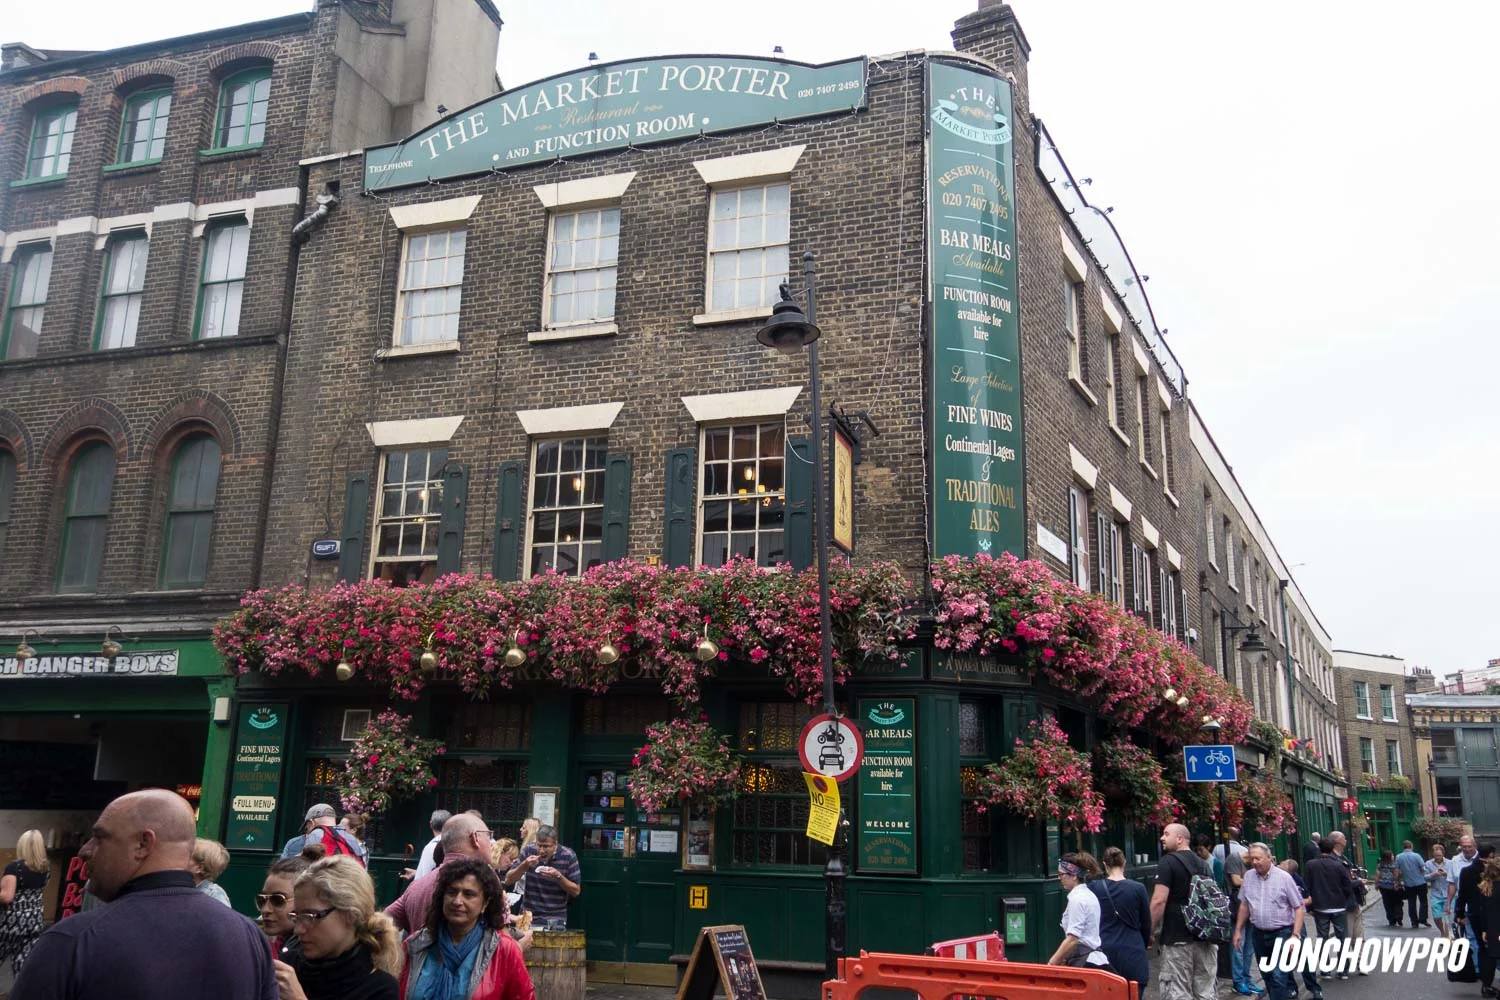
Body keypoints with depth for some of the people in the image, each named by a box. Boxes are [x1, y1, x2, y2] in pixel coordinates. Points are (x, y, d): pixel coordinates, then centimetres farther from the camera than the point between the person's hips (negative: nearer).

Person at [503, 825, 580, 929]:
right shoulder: (528, 851, -7)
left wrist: (558, 876, -23)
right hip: (528, 915, 2)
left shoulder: (569, 856, -12)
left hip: (556, 918, -2)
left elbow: (576, 891, -7)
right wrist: (524, 865, -20)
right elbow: (508, 881, -3)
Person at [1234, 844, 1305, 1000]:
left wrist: (1295, 935, -14)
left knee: (1278, 977, -11)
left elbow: (1299, 908, -8)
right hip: (1258, 934, 5)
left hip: (1281, 933, -5)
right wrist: (1238, 930, 11)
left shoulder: (1283, 877, -11)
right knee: (1267, 975, 15)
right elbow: (1244, 905, 12)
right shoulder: (1248, 876, 2)